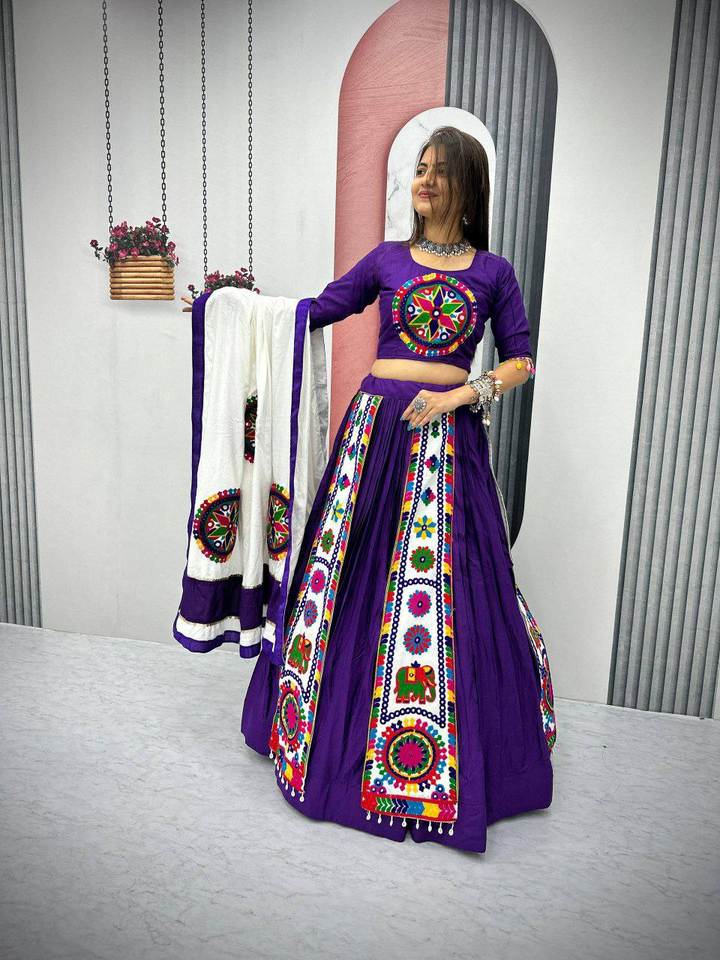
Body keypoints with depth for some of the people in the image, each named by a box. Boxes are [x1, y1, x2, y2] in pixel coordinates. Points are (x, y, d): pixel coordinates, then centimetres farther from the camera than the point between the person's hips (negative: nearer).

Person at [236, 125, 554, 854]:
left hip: (449, 436, -1)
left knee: (446, 580, -1)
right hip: (376, 426, 2)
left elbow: (521, 361, 6)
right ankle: (332, 716, 28)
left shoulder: (492, 271, 8)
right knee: (351, 569, 6)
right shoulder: (386, 259, 12)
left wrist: (460, 395, -9)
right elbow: (317, 310, 11)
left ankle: (455, 742, 20)